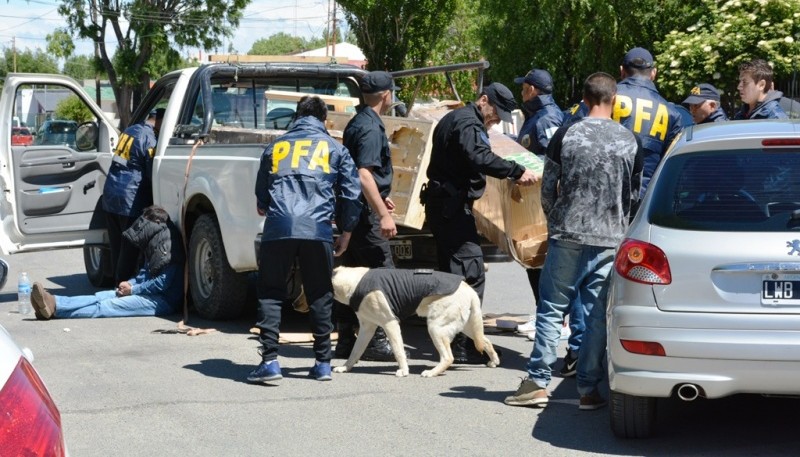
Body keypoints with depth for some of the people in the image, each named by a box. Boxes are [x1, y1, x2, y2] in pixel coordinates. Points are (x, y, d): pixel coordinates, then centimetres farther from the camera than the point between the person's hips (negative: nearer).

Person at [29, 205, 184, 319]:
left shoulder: (168, 245, -15)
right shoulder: (154, 243, 20)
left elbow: (163, 282, -21)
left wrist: (133, 289, -12)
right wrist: (130, 283, 7)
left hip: (163, 300, -10)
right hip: (150, 291, 10)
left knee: (109, 305, -24)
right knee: (101, 296, -9)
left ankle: (55, 307, -38)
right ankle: (54, 302, -27)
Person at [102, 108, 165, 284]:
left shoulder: (130, 131, 14)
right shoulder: (150, 139, -12)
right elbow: (153, 175, -12)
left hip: (110, 197, 8)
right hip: (131, 201, -8)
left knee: (117, 247, 14)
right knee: (129, 250, -1)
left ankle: (118, 282, 20)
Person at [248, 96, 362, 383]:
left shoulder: (276, 147, 22)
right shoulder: (334, 149, 17)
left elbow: (260, 198, 29)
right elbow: (351, 195, 12)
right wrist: (345, 235, 22)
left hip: (278, 229, 0)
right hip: (318, 230, 0)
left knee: (270, 294, 7)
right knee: (320, 297, 11)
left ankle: (269, 361, -4)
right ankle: (323, 363, 13)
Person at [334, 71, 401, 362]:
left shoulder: (357, 123, 16)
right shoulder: (371, 127, -15)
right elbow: (364, 174, -25)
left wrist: (380, 198, 36)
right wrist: (383, 214, -28)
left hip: (351, 209, 10)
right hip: (366, 211, -10)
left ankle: (346, 341, 15)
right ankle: (378, 341, -6)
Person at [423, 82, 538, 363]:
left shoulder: (455, 119, 22)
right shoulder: (468, 124, -13)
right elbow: (480, 158, -30)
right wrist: (517, 172, -30)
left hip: (442, 204, 11)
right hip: (452, 206, -11)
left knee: (453, 272, 15)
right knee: (471, 272, -14)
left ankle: (451, 340, 21)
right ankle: (462, 345, -17)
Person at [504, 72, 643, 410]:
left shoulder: (566, 136, -3)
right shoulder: (630, 141, 2)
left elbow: (548, 188, 1)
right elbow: (634, 194, 10)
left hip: (567, 235, -1)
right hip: (610, 238, 1)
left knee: (552, 309, 6)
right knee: (597, 315, 5)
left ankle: (537, 382, 4)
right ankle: (588, 388, 7)